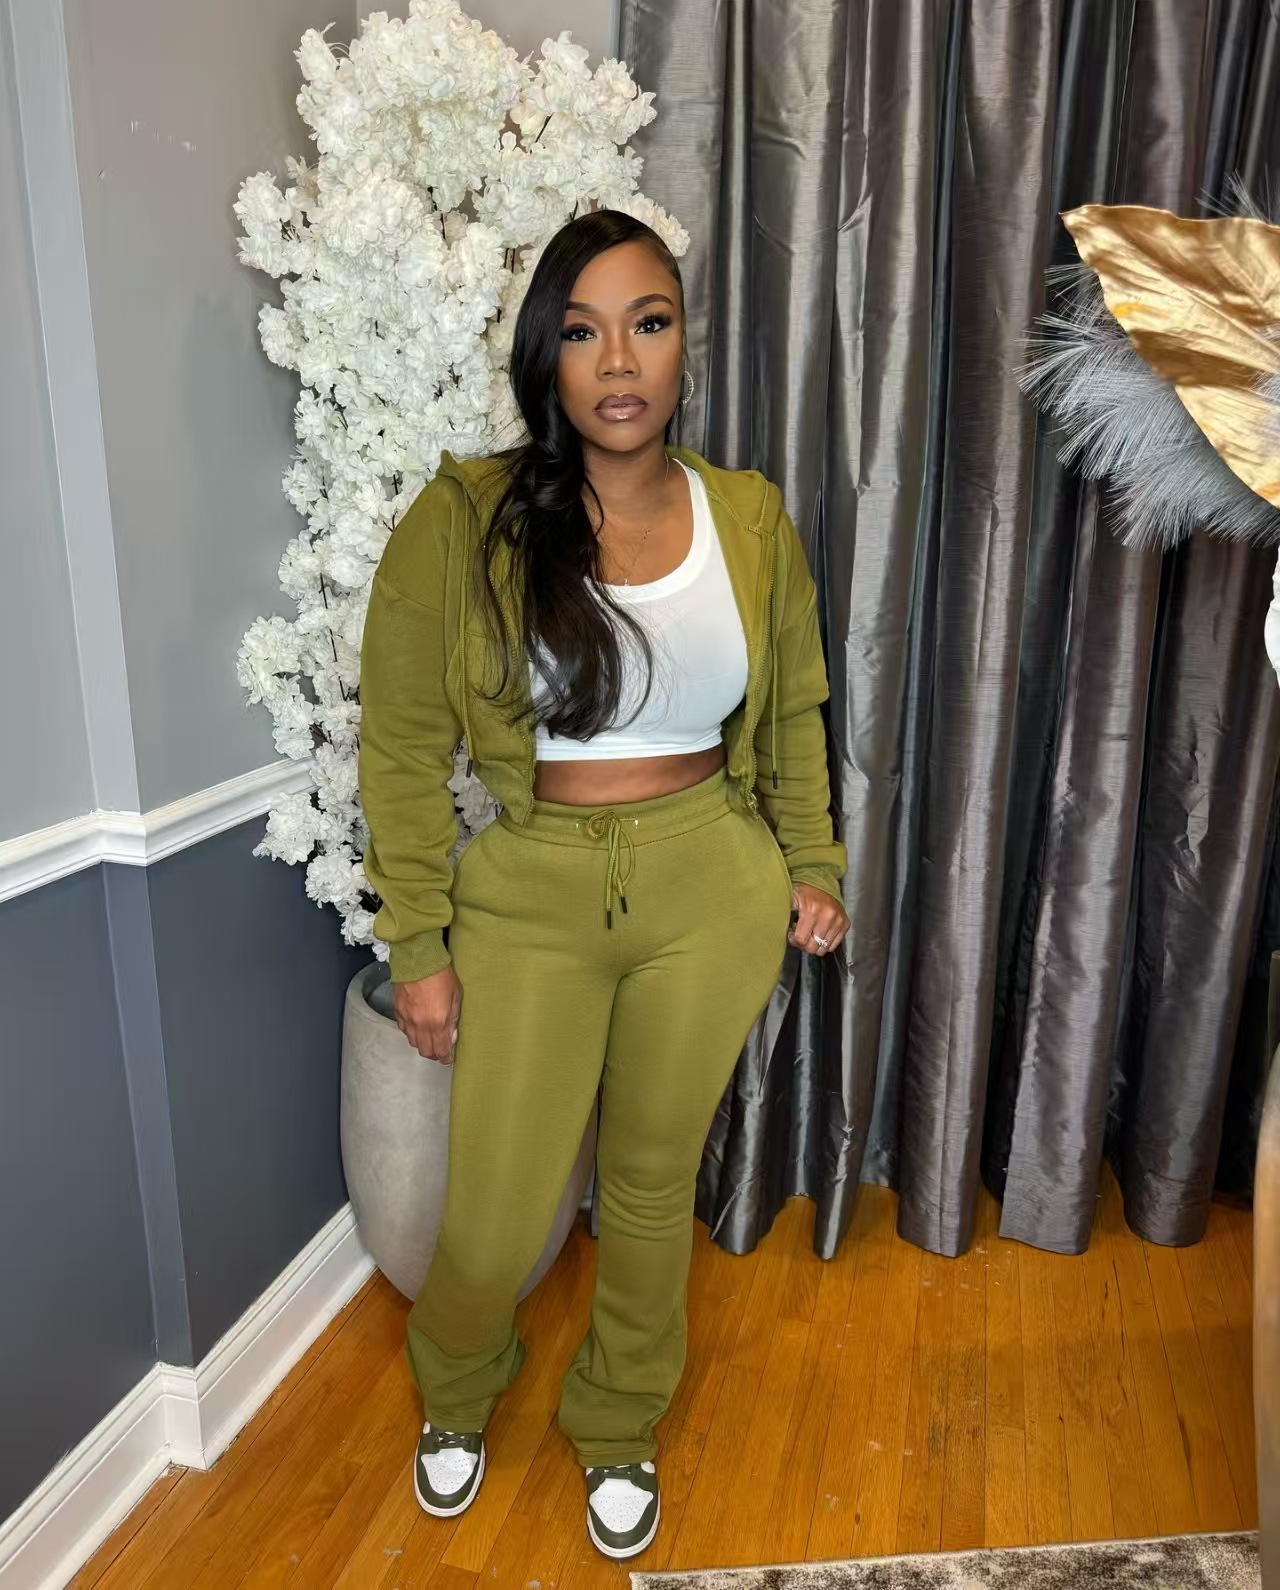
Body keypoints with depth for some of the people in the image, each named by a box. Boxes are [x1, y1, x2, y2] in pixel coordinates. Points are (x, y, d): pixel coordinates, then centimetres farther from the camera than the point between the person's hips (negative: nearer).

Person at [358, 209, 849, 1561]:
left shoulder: (750, 517, 0)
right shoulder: (464, 520, -10)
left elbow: (792, 716, 12)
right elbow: (402, 748, -6)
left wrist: (812, 868, 9)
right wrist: (418, 948, -6)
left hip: (711, 891, 2)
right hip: (531, 897, -1)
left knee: (653, 1185, 17)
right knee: (494, 1223, 7)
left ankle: (620, 1431, 47)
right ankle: (455, 1397, 46)